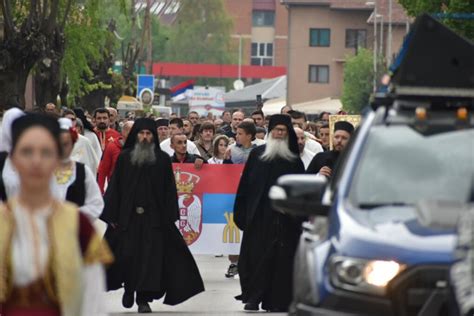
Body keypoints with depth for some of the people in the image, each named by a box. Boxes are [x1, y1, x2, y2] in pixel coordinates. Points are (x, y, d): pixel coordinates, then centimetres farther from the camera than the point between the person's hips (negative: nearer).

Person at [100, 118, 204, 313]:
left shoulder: (163, 159, 4)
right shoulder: (125, 157, 6)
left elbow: (169, 190, 2)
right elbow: (115, 186, 4)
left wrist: (169, 217, -6)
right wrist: (112, 216, -3)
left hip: (154, 217, -1)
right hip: (127, 216, 1)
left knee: (150, 257, -4)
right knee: (126, 255, 2)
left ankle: (144, 298, 0)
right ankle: (129, 287, 27)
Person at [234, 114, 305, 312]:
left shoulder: (294, 159, 8)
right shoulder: (257, 154, 8)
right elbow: (245, 184, 6)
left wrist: (298, 214, -4)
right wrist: (241, 212, -1)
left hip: (283, 218, 0)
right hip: (258, 216, 0)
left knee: (281, 258, -1)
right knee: (256, 256, -2)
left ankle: (276, 299, 5)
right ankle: (253, 297, 3)